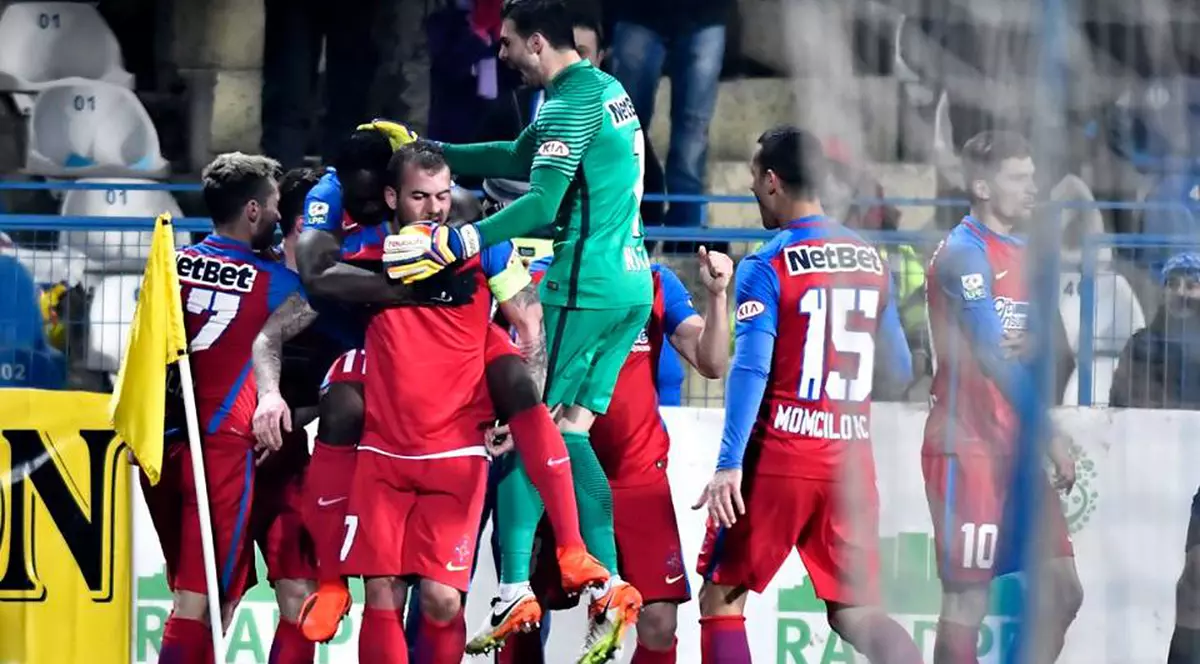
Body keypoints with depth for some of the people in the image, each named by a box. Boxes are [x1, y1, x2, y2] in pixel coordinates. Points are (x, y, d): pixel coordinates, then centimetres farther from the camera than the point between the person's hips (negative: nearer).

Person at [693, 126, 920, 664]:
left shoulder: (766, 266, -8)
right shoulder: (870, 260, 9)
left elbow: (750, 369, -16)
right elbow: (899, 367, 16)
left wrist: (729, 464, -19)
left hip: (779, 457, -5)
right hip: (851, 459, 5)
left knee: (722, 596, 8)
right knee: (854, 611, 8)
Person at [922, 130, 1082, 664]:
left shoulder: (1021, 255, 15)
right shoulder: (965, 254, -13)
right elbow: (992, 356, -21)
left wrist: (1034, 345, -7)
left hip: (1015, 445, 9)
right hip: (967, 446, -9)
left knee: (1061, 589, 6)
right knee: (968, 595, -7)